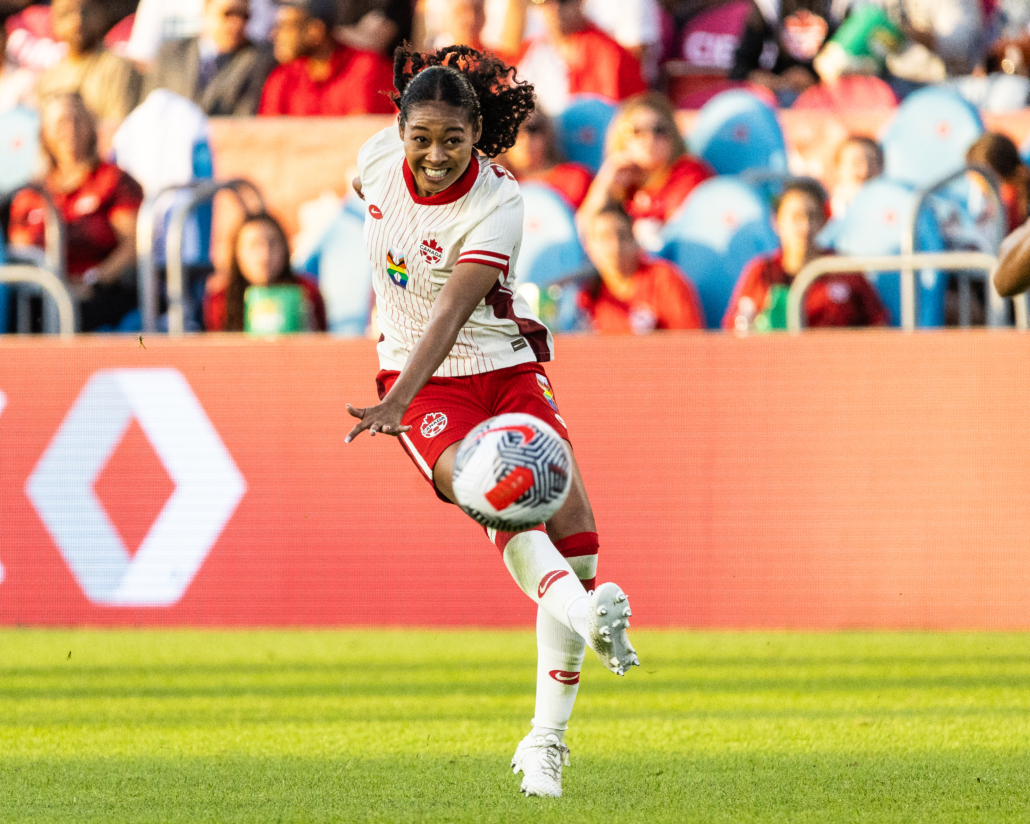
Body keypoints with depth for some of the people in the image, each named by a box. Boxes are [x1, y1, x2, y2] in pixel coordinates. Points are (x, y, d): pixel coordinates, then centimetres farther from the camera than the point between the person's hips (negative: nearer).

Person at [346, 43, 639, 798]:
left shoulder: (498, 204, -21)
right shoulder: (381, 157, -10)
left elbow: (451, 314, -31)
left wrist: (395, 404, -43)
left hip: (506, 371, -1)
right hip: (420, 383, 1)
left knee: (574, 528, -15)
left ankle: (546, 742, -6)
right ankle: (582, 613, -54)